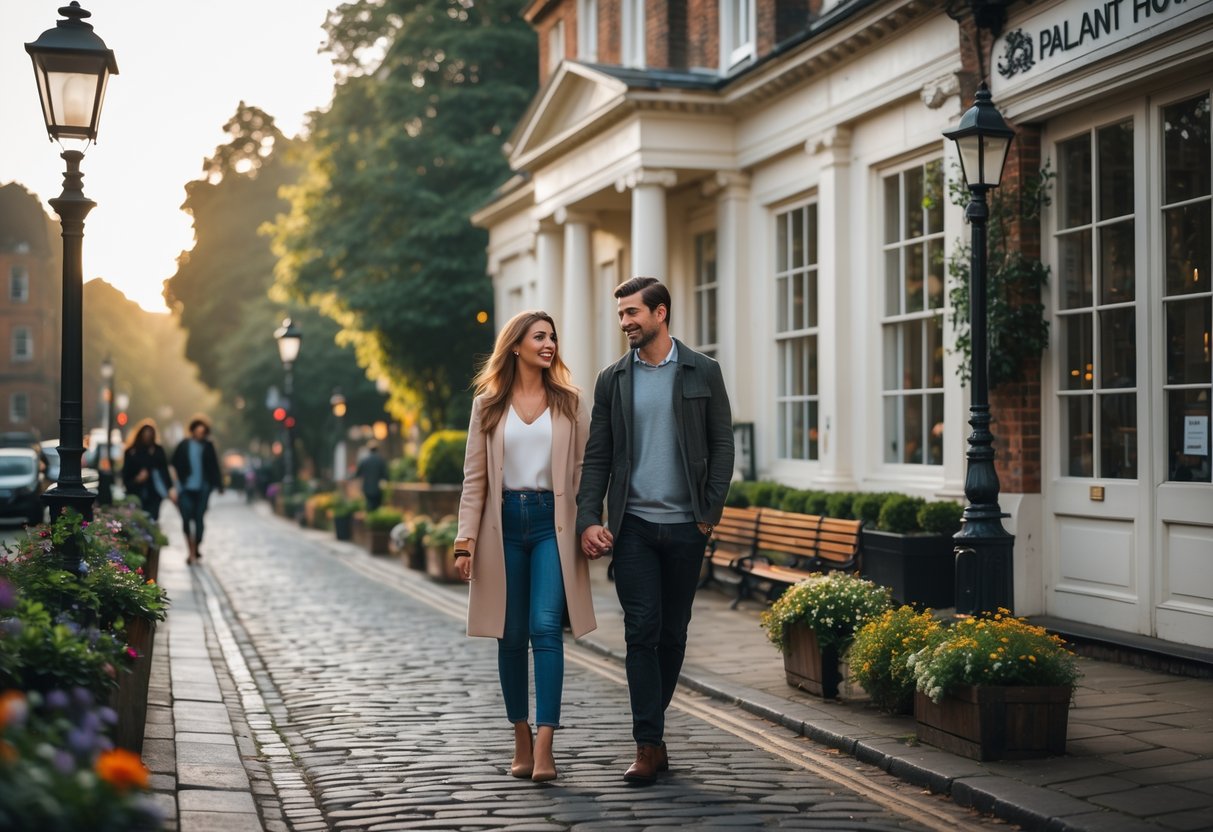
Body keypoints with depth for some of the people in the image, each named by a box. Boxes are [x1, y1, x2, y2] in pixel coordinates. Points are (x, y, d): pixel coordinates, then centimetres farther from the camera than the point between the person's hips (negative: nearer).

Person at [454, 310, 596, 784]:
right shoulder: (488, 404, 7)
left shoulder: (568, 403, 8)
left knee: (546, 629, -13)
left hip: (551, 522, -1)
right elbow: (474, 477, 5)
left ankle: (544, 747, -15)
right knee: (511, 636, 6)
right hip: (504, 522, 1)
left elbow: (583, 472, 6)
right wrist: (465, 540, -1)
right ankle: (521, 740, 18)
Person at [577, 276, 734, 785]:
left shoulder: (703, 373, 4)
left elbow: (722, 445, 4)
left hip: (685, 525, 0)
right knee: (642, 631, -6)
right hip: (633, 524, 0)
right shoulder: (612, 380, 6)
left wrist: (710, 512, -4)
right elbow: (596, 456, 5)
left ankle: (651, 724, 24)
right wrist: (588, 520, -5)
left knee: (673, 633, 8)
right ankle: (649, 746, -4)